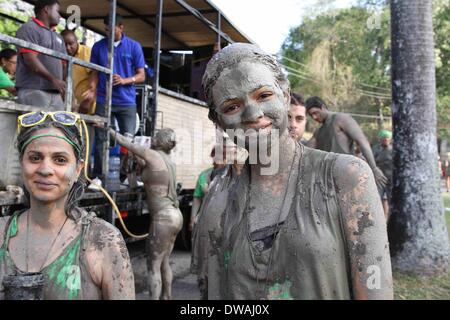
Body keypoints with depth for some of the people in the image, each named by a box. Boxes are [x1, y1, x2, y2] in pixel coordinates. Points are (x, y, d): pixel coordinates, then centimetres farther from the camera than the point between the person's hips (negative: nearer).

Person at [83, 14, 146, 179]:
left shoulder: (134, 47, 5)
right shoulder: (98, 46, 9)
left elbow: (141, 76, 4)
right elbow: (95, 72, 12)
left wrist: (125, 80, -14)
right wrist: (92, 89, -8)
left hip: (127, 101, -1)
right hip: (103, 101, 1)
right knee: (100, 139, 0)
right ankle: (97, 176, 7)